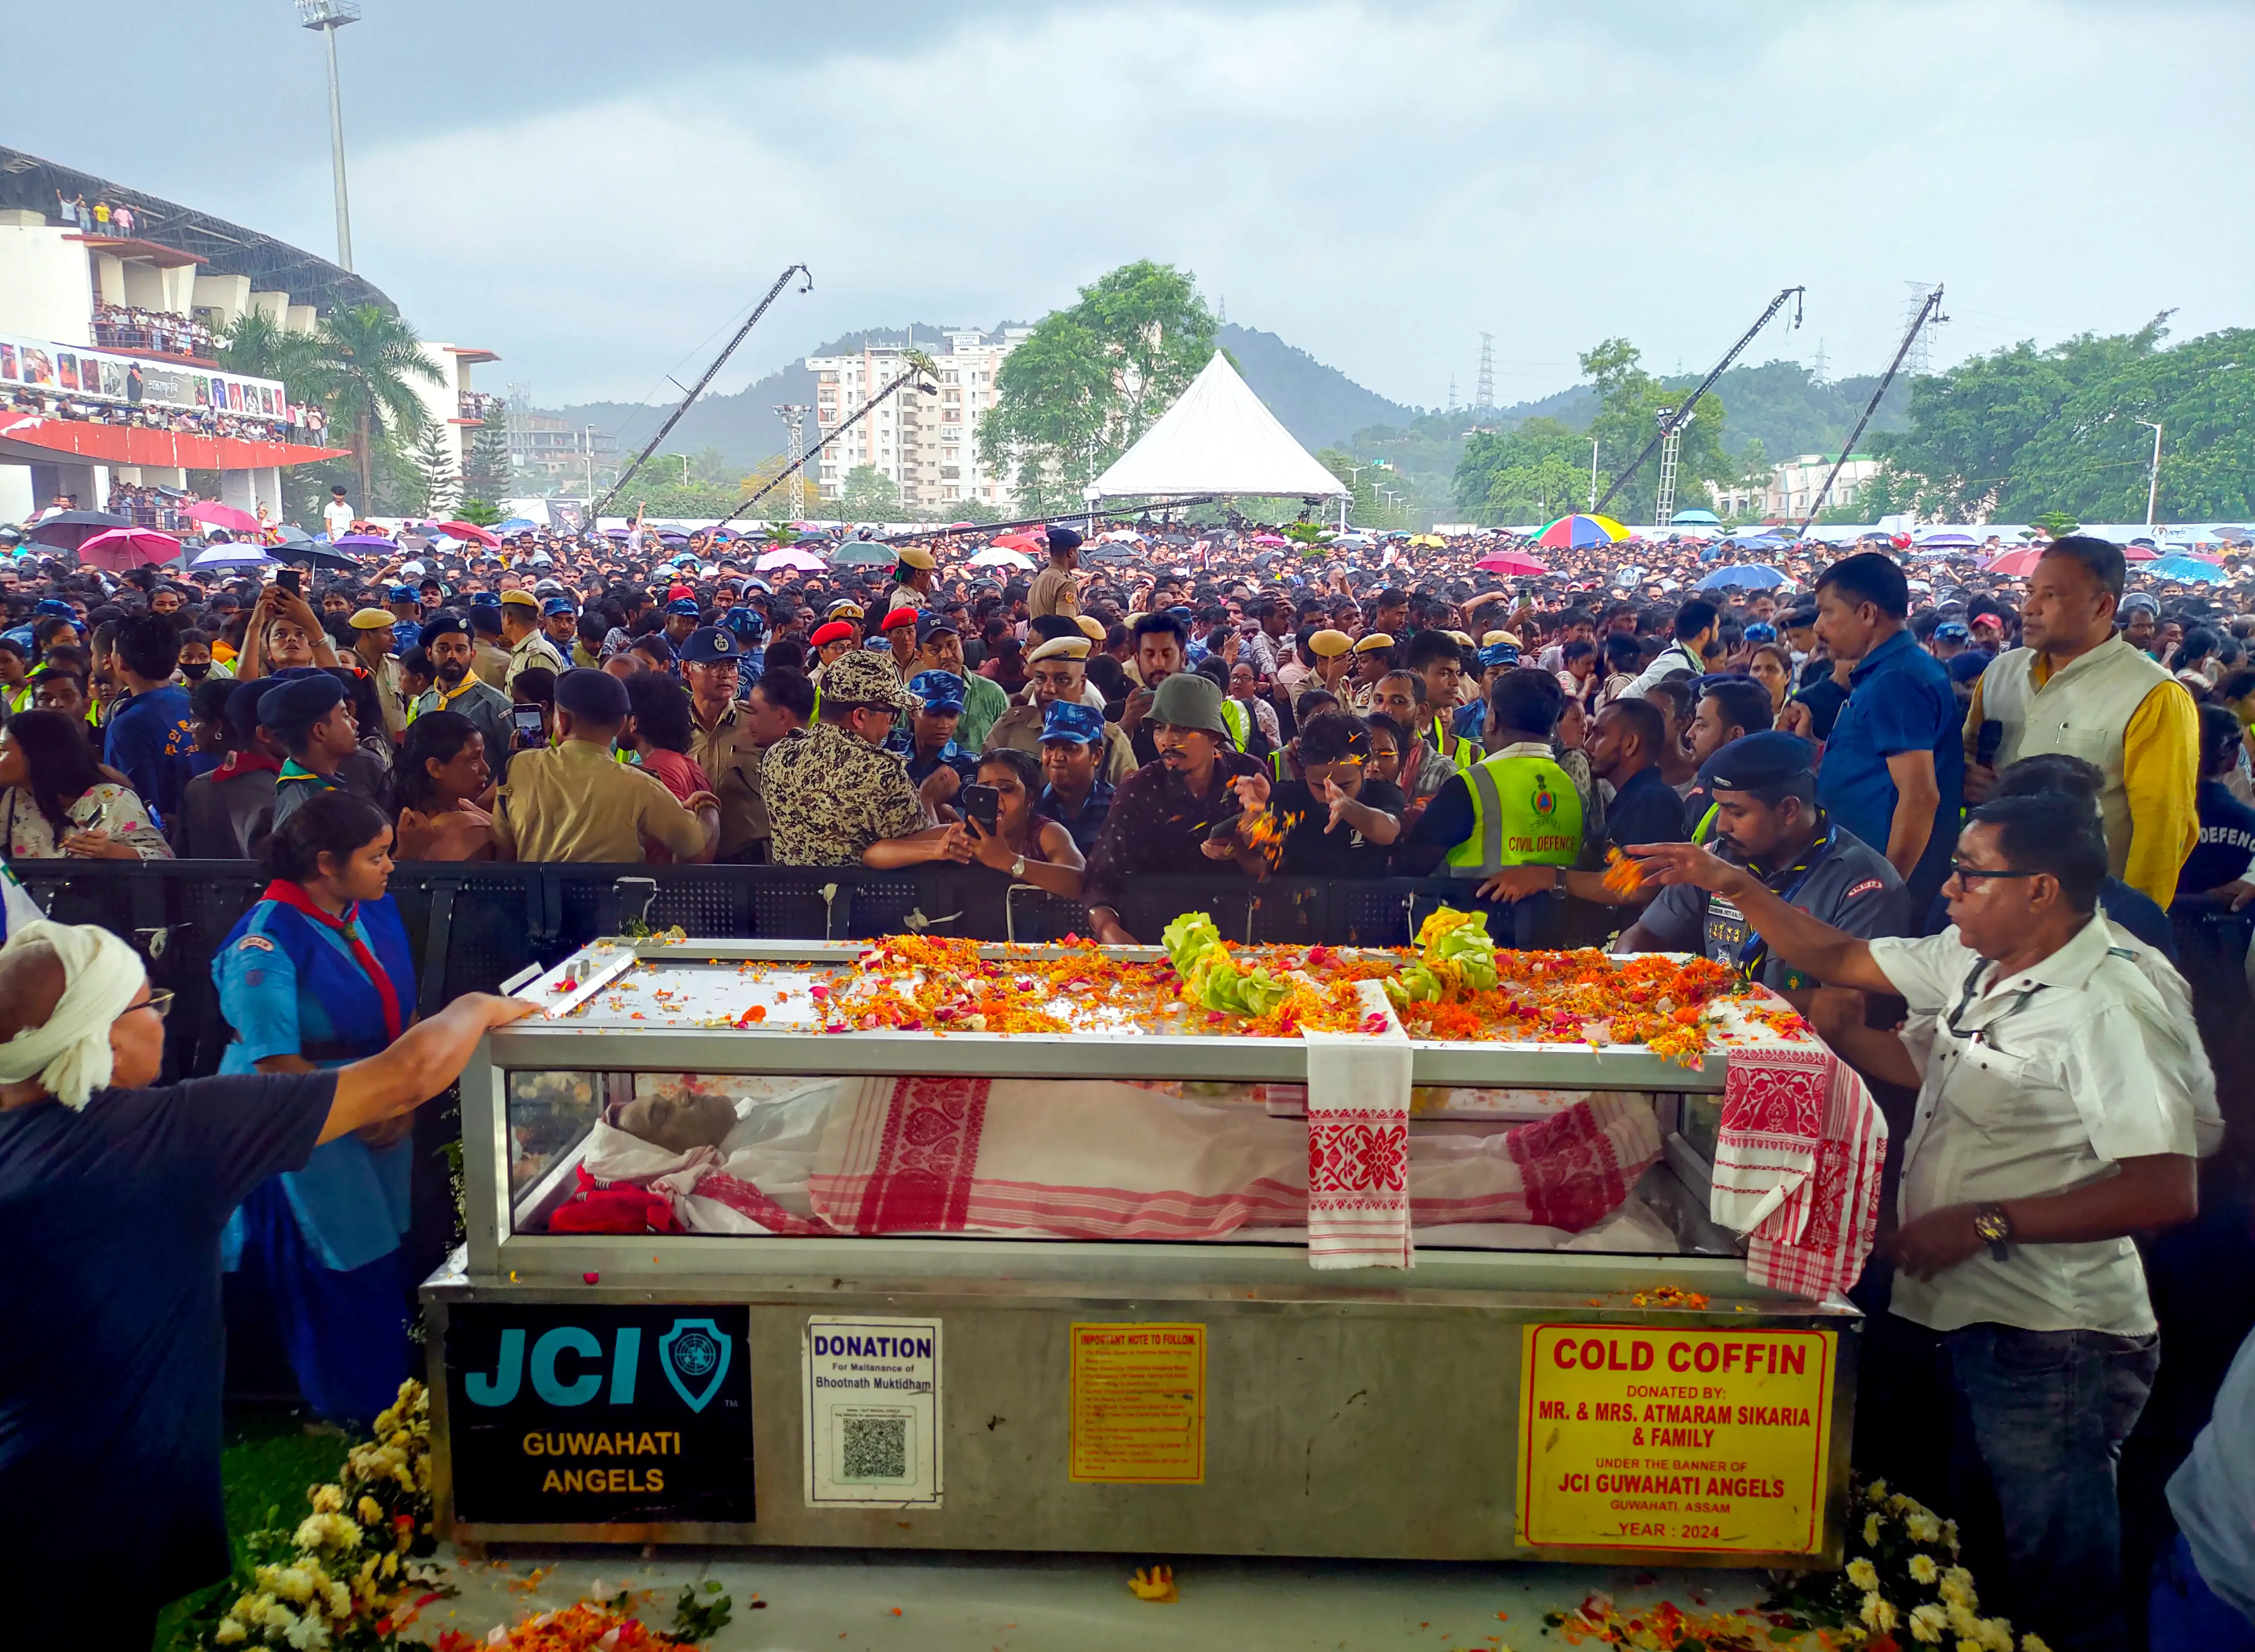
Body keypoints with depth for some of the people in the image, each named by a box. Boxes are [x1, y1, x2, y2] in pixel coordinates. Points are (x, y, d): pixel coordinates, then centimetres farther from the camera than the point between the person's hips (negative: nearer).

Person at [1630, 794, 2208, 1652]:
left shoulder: (2114, 1007, -21)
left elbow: (2166, 1192, -26)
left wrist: (1984, 1223, -24)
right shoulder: (1972, 960, 3)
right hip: (1965, 1317, 8)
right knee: (1978, 1561, 22)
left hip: (2051, 1342, -8)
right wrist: (1731, 883, 7)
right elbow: (1836, 960, 14)